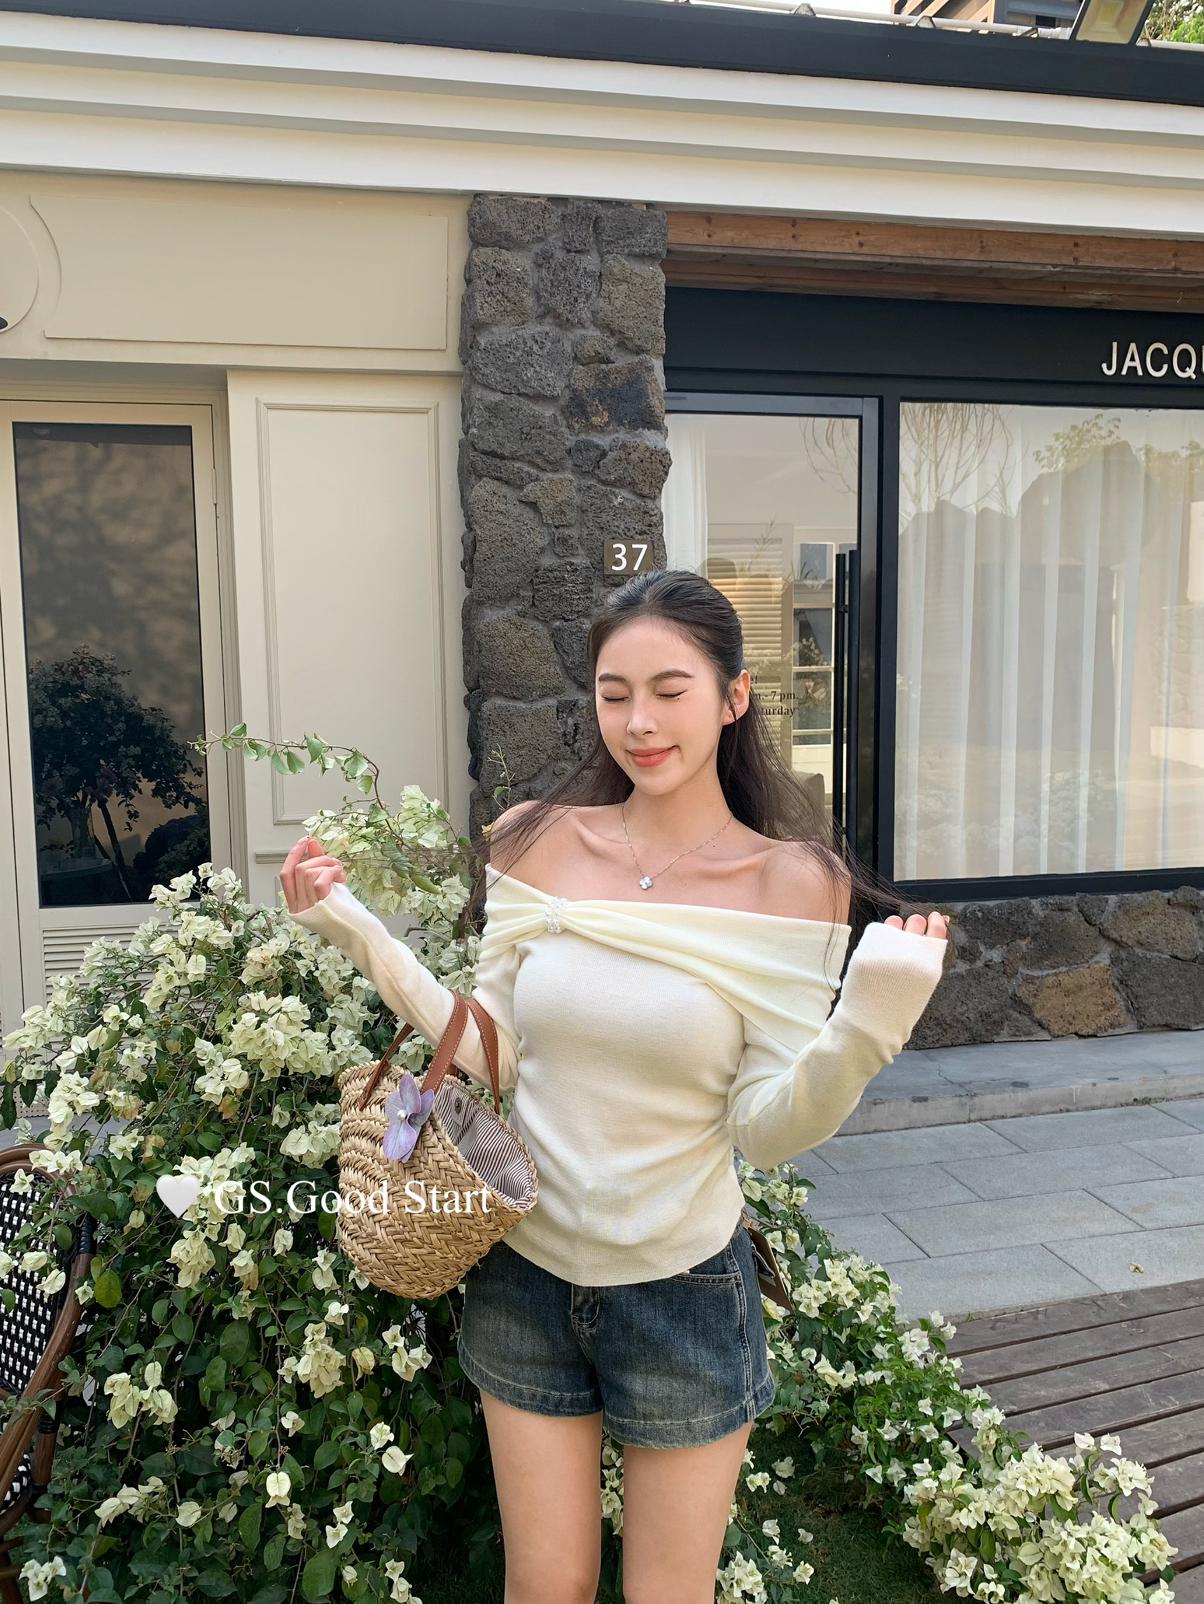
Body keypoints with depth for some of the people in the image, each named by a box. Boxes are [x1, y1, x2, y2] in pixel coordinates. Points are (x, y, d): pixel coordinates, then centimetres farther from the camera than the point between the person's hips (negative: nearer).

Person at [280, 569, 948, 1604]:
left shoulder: (794, 881, -14)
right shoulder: (537, 842, -7)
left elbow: (766, 1129, -14)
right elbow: (493, 1052, -1)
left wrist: (863, 1028, -31)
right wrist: (356, 932, -6)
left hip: (686, 1287, -2)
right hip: (525, 1274, 2)